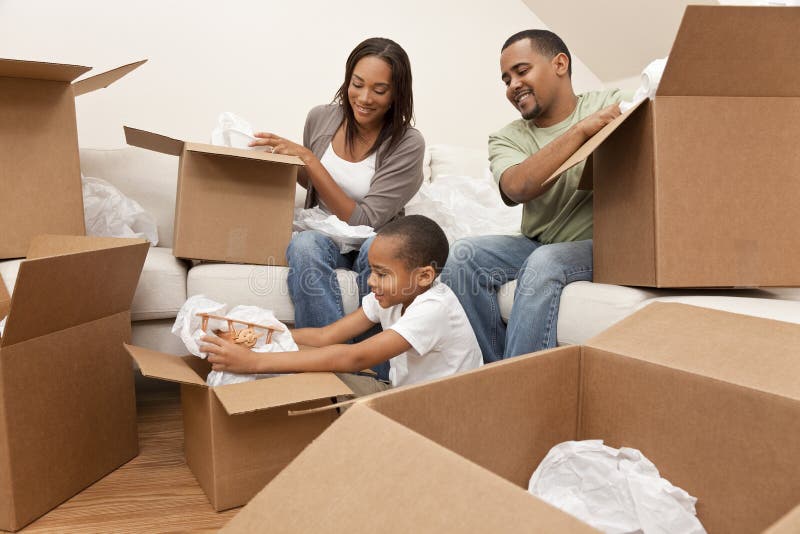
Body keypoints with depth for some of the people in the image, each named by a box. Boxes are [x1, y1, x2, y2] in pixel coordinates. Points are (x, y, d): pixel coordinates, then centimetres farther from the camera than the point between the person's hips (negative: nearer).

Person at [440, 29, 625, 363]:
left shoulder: (610, 106, 1)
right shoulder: (507, 139, 3)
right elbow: (518, 188, -19)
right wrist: (581, 130, -24)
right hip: (536, 245, 4)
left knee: (543, 262, -33)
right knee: (461, 256, -20)